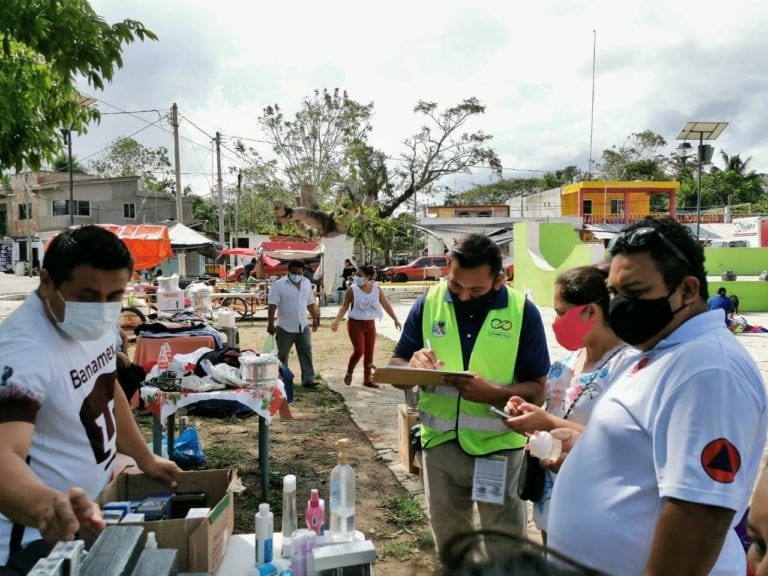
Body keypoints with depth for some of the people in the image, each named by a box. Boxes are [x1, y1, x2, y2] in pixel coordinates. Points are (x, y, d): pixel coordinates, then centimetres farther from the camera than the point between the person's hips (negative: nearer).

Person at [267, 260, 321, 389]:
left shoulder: (307, 283, 6)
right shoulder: (279, 285, -12)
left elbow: (310, 303, 17)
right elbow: (272, 306, -18)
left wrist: (315, 318, 17)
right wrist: (270, 324, -24)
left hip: (303, 326, 4)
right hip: (285, 328, -4)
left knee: (306, 353, -1)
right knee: (282, 355, 8)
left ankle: (308, 379, 1)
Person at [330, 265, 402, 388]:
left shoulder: (376, 289, -1)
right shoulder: (352, 290, -10)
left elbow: (386, 305, 5)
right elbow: (344, 306, -8)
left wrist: (395, 319, 5)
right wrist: (337, 320, -22)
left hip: (370, 325, 4)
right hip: (355, 324, -4)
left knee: (369, 353, 6)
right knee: (359, 351, -12)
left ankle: (367, 379, 18)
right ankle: (349, 373, 13)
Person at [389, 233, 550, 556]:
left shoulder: (522, 312, -11)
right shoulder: (429, 302, -4)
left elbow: (537, 391, -11)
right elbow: (395, 366, 2)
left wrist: (491, 393, -29)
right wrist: (413, 366, -21)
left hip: (499, 448, -2)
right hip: (440, 444, 3)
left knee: (504, 549, 12)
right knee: (448, 544, 22)